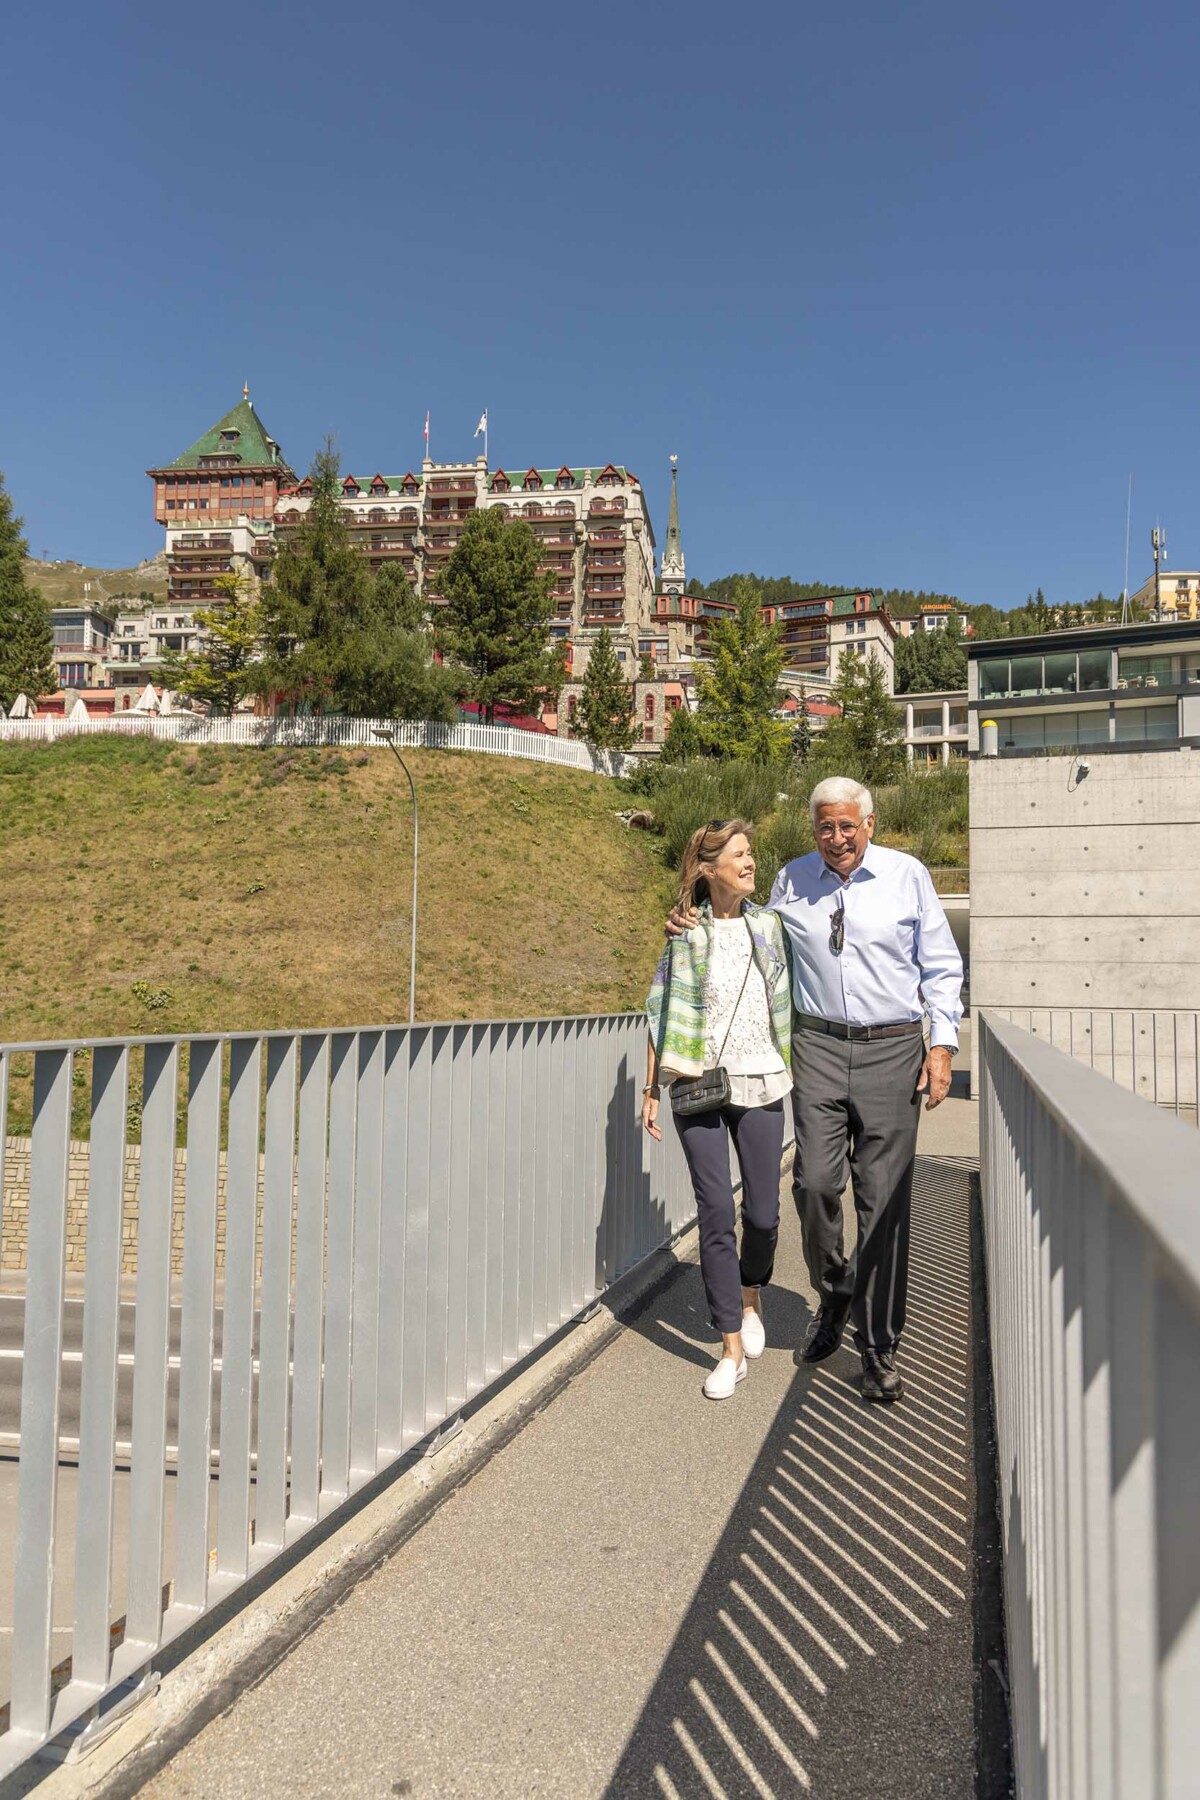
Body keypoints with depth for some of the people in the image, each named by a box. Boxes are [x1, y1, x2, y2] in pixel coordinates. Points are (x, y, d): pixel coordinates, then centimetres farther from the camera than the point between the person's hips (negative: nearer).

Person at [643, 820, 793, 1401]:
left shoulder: (770, 925, 6)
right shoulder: (686, 933, -1)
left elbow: (787, 1003, 12)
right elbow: (662, 1013, 1)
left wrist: (797, 1072, 8)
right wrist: (652, 1089, -1)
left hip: (760, 1085, 2)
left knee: (762, 1211, 7)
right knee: (716, 1213, -2)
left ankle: (751, 1298, 38)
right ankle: (732, 1348, 10)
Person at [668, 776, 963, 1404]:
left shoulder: (908, 875, 4)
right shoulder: (791, 880, 9)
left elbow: (941, 968, 7)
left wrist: (942, 1044, -2)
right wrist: (694, 928, 8)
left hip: (892, 1048, -1)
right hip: (818, 1048, 2)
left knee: (883, 1200, 1)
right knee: (814, 1182, -7)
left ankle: (878, 1352, 15)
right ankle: (833, 1293, 25)